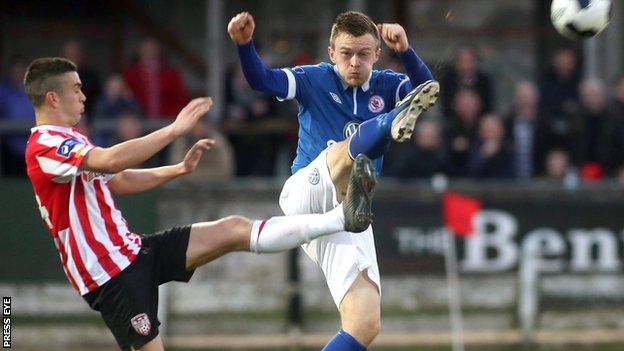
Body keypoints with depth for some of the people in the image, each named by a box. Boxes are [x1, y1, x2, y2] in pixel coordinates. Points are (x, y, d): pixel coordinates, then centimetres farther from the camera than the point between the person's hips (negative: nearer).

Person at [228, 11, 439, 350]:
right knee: (348, 147, -35)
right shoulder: (315, 80, 4)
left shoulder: (387, 86, 9)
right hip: (303, 192, -4)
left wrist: (405, 51, -31)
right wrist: (244, 43, -31)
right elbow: (262, 80, -12)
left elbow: (426, 89, -12)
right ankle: (394, 124, -68)